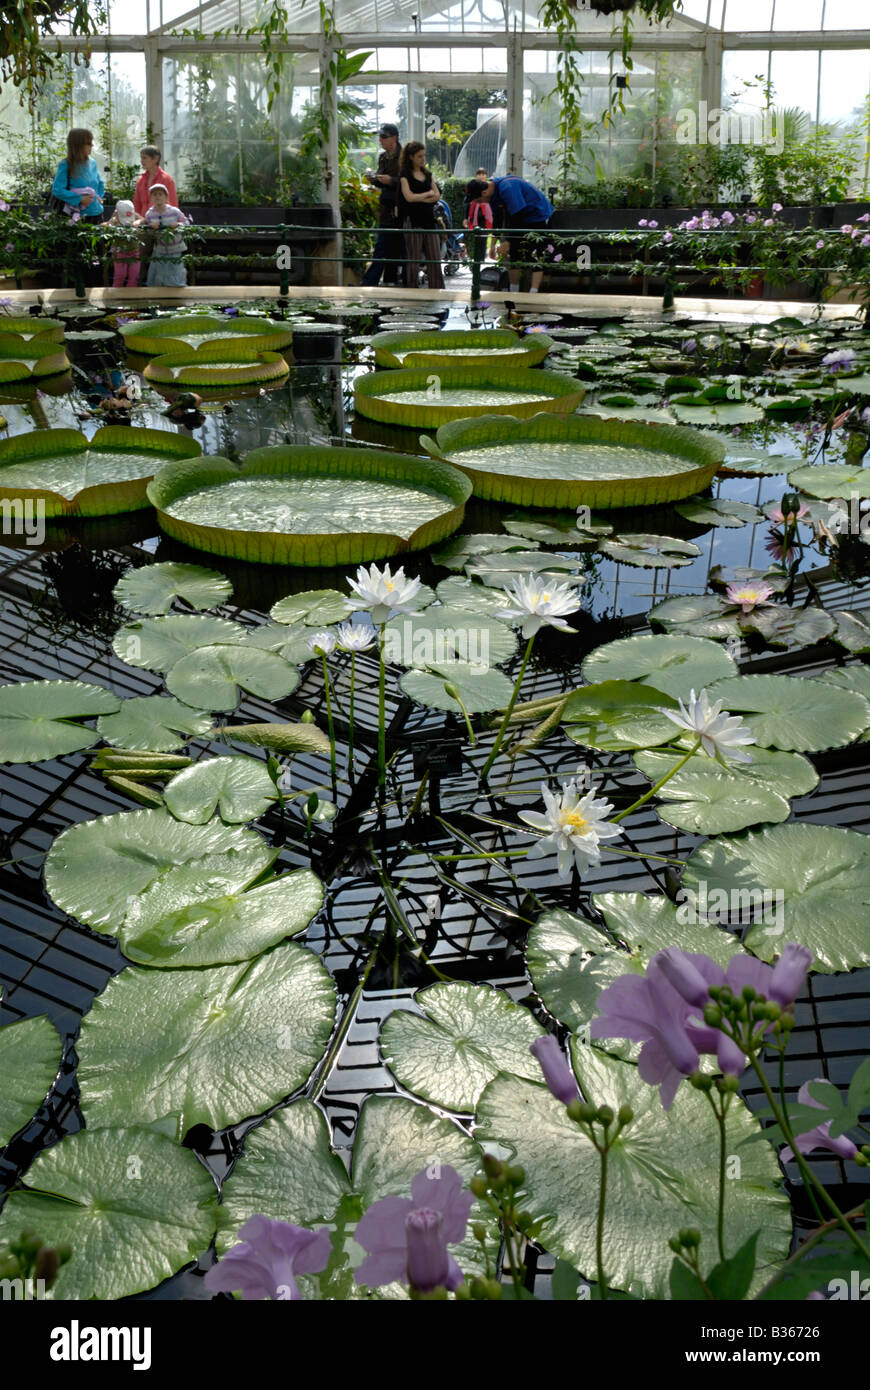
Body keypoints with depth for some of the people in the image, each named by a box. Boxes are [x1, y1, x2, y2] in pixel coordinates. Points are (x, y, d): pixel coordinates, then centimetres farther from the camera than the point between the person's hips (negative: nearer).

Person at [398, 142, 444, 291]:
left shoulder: (427, 174, 14)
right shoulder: (405, 175, -2)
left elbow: (437, 196, 4)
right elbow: (409, 197, -16)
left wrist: (419, 198, -9)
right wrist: (428, 194, -4)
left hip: (429, 220, 5)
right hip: (413, 221, -5)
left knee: (435, 259, 2)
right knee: (413, 259, -2)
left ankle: (437, 291, 6)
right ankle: (411, 291, 5)